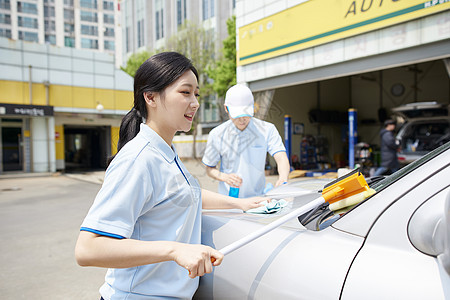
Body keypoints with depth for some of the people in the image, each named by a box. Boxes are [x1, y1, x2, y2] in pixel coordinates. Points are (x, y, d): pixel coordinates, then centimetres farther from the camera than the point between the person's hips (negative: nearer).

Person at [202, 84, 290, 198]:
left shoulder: (267, 130, 0)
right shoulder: (216, 134, 0)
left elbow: (281, 157, -12)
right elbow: (209, 169, 8)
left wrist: (283, 180, -31)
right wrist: (224, 177, -12)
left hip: (257, 197, 1)